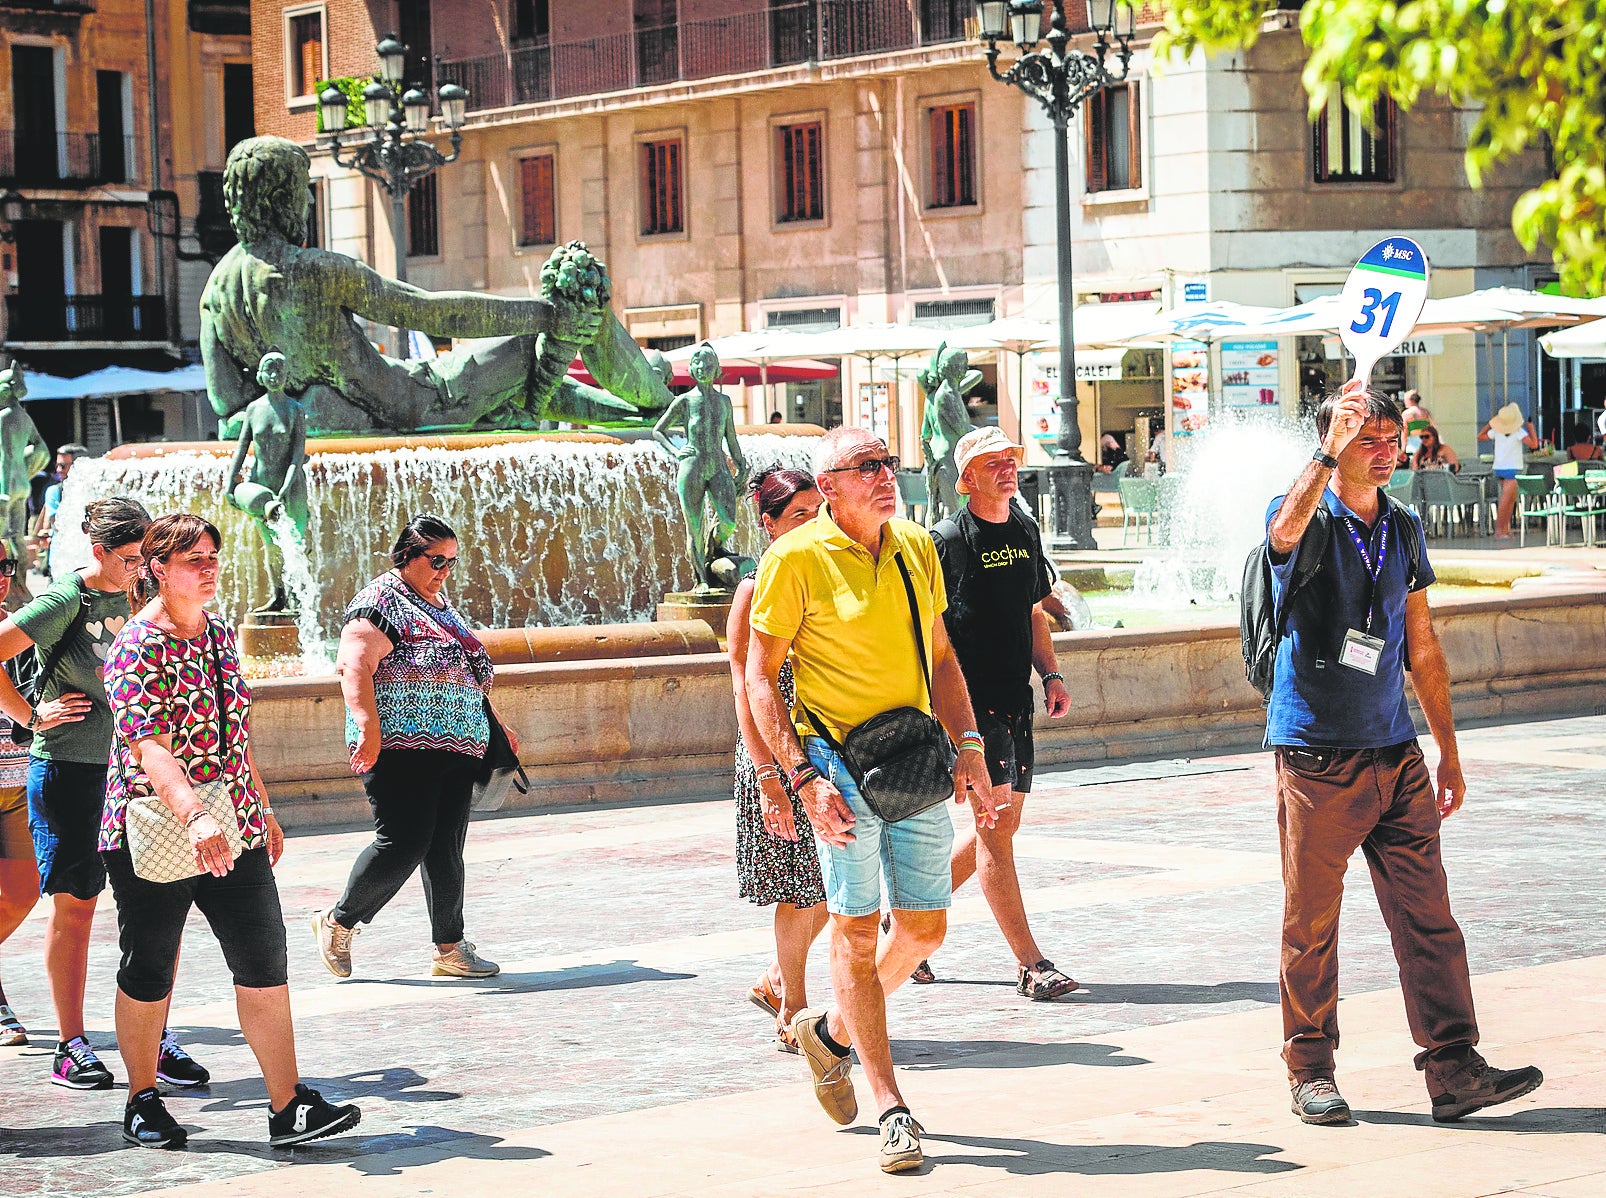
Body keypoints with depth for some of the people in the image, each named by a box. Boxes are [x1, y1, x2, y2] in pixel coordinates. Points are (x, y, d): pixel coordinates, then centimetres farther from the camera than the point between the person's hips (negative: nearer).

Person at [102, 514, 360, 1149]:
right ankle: (143, 1102, 23)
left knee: (265, 963, -1)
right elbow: (149, 745, -26)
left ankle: (289, 1107, 0)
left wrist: (262, 809, 23)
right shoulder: (138, 647, -14)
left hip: (234, 830, 6)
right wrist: (195, 816, -39)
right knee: (149, 974, 6)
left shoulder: (219, 632, 10)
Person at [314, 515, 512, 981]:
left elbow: (469, 672, 34)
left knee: (446, 850, 6)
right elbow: (354, 667, -19)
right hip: (401, 747, -8)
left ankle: (450, 950, 9)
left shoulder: (440, 605, 23)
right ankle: (338, 921, 7)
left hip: (456, 747, 8)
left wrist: (493, 724, 33)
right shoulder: (380, 602, -6)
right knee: (402, 845, -12)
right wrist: (368, 725, -29)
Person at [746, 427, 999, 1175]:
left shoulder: (916, 549, 9)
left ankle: (831, 1031, 33)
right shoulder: (797, 559, -9)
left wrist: (967, 746, 7)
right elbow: (759, 678, -8)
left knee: (925, 929, 8)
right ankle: (891, 1110, 1)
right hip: (840, 765, -6)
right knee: (856, 932, -3)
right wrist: (803, 778, -15)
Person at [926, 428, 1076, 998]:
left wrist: (1051, 674, 9)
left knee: (1001, 825, 11)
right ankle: (1030, 963, -9)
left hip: (1016, 698, 8)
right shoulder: (948, 540, -9)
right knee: (994, 827, -9)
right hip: (971, 701, -8)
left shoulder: (1025, 530, 13)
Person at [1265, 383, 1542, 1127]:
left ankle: (1453, 1069, 1)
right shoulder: (1307, 517, -3)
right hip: (1316, 752, -5)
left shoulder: (1404, 530, 13)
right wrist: (1328, 454, -41)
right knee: (1312, 921, 2)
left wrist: (1448, 752, 17)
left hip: (1394, 752, 5)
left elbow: (1422, 646, 18)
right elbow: (1284, 533, -31)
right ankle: (1311, 1073, 12)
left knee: (1427, 914, 0)